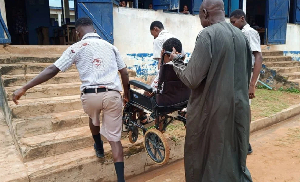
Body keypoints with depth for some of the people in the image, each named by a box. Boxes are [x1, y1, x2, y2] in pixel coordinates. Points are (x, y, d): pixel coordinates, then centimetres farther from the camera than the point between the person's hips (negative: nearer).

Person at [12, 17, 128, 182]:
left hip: (90, 95, -1)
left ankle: (99, 148, 56)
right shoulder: (111, 47, 15)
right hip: (112, 95, 1)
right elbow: (125, 74, 15)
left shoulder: (76, 48, 5)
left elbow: (52, 70, 0)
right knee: (114, 138, 7)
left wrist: (24, 88, 4)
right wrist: (126, 94, 30)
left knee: (94, 119, 34)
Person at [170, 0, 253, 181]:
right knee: (234, 157, 22)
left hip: (213, 111, -7)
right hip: (239, 109, 7)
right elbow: (247, 74, 15)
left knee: (206, 160, 11)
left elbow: (192, 79, -18)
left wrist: (176, 61, -2)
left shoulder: (208, 35, -16)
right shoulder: (241, 35, 6)